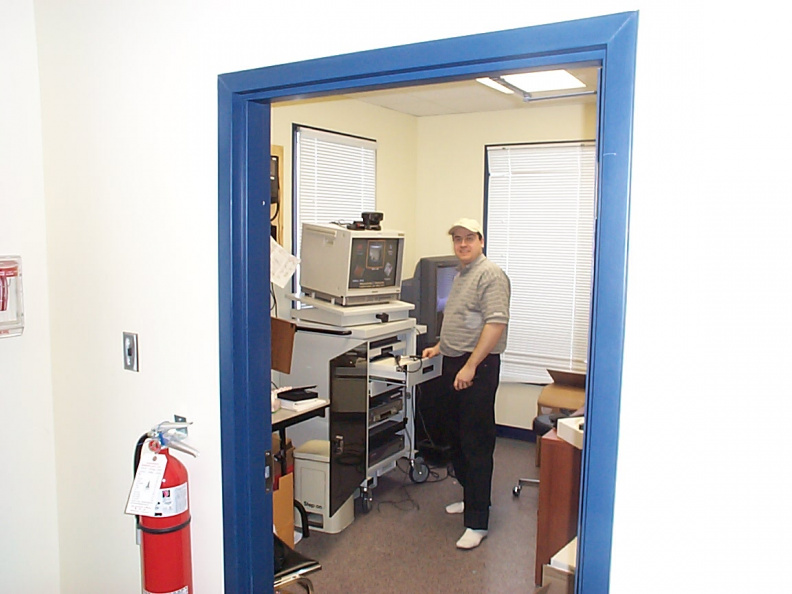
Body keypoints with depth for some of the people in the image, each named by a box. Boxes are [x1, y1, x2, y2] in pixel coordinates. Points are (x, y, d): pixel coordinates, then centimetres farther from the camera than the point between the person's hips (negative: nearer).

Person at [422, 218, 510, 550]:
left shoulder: (490, 275, -13)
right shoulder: (461, 276, 18)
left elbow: (496, 323, -23)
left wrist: (470, 366, -26)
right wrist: (440, 347, 23)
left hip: (477, 368, -10)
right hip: (453, 363, 10)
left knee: (477, 444, -6)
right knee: (457, 438, 18)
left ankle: (477, 522, 1)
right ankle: (471, 497, 34)